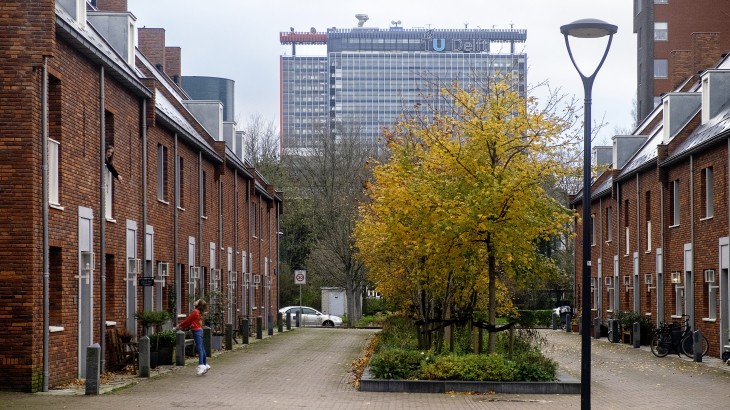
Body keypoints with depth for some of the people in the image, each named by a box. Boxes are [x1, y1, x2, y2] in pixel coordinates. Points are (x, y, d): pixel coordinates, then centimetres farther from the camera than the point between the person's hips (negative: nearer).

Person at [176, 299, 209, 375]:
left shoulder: (195, 312, -14)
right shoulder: (198, 312, 14)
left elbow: (188, 320, -9)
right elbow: (190, 321, 20)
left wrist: (180, 325, 3)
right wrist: (182, 327, 19)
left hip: (197, 331, -10)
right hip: (198, 331, 10)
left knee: (200, 349, -14)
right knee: (201, 348, 12)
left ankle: (201, 366, -19)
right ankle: (205, 365, 17)